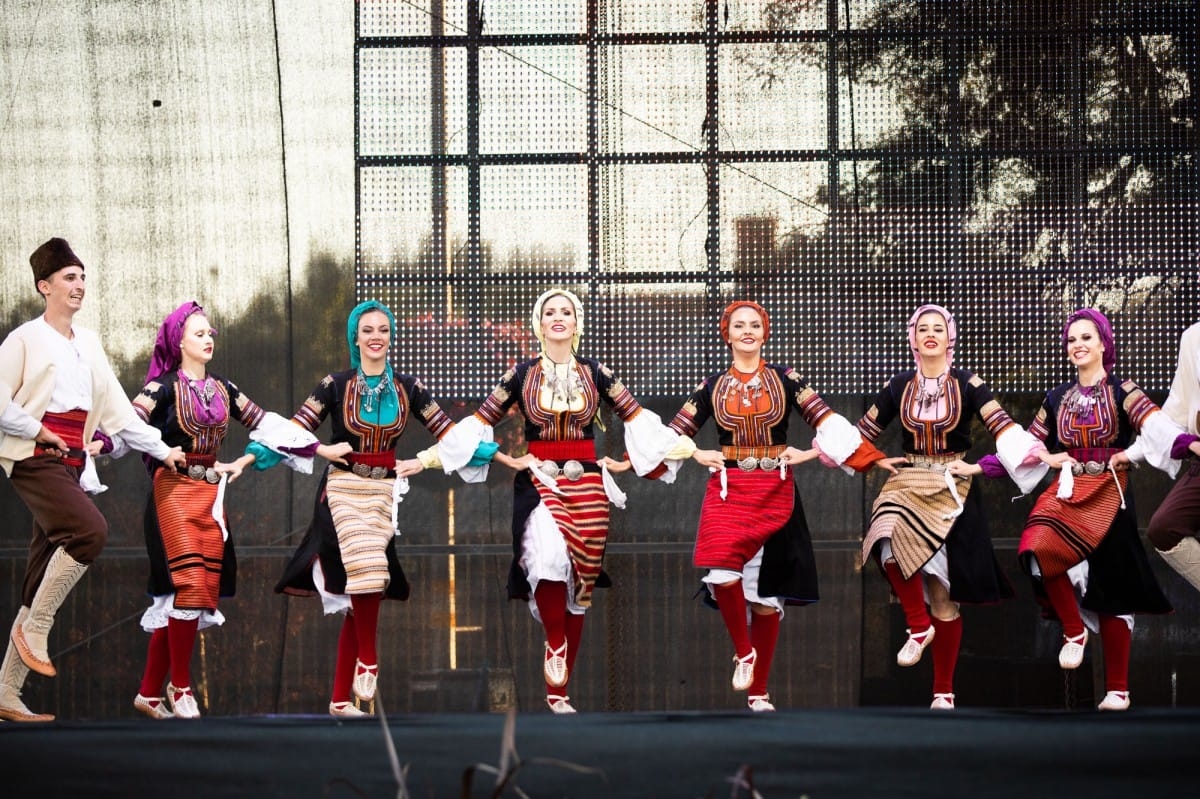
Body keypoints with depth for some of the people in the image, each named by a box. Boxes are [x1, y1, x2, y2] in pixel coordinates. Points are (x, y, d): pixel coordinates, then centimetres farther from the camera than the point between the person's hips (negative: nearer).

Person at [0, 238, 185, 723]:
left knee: (42, 584, 2)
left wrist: (162, 448, 13)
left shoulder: (88, 344, 17)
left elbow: (116, 407, 18)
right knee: (90, 530, -29)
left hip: (71, 466, 6)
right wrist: (39, 432, -12)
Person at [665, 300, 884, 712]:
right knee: (722, 573, -25)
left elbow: (827, 422, 2)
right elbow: (673, 431, 11)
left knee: (767, 593, 1)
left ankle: (758, 691, 9)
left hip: (775, 494, 0)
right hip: (728, 491, 0)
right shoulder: (711, 386, 9)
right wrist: (698, 455, -4)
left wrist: (807, 454, -9)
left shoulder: (786, 380, 6)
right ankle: (743, 652, -2)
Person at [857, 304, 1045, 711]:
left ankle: (944, 692, 7)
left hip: (952, 490, -1)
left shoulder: (967, 384, 1)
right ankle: (918, 625, -13)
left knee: (945, 596, -1)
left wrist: (982, 466, -21)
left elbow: (1003, 428, -9)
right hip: (906, 483, 1)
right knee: (890, 539, -34)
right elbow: (861, 433, 14)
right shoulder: (898, 387, 8)